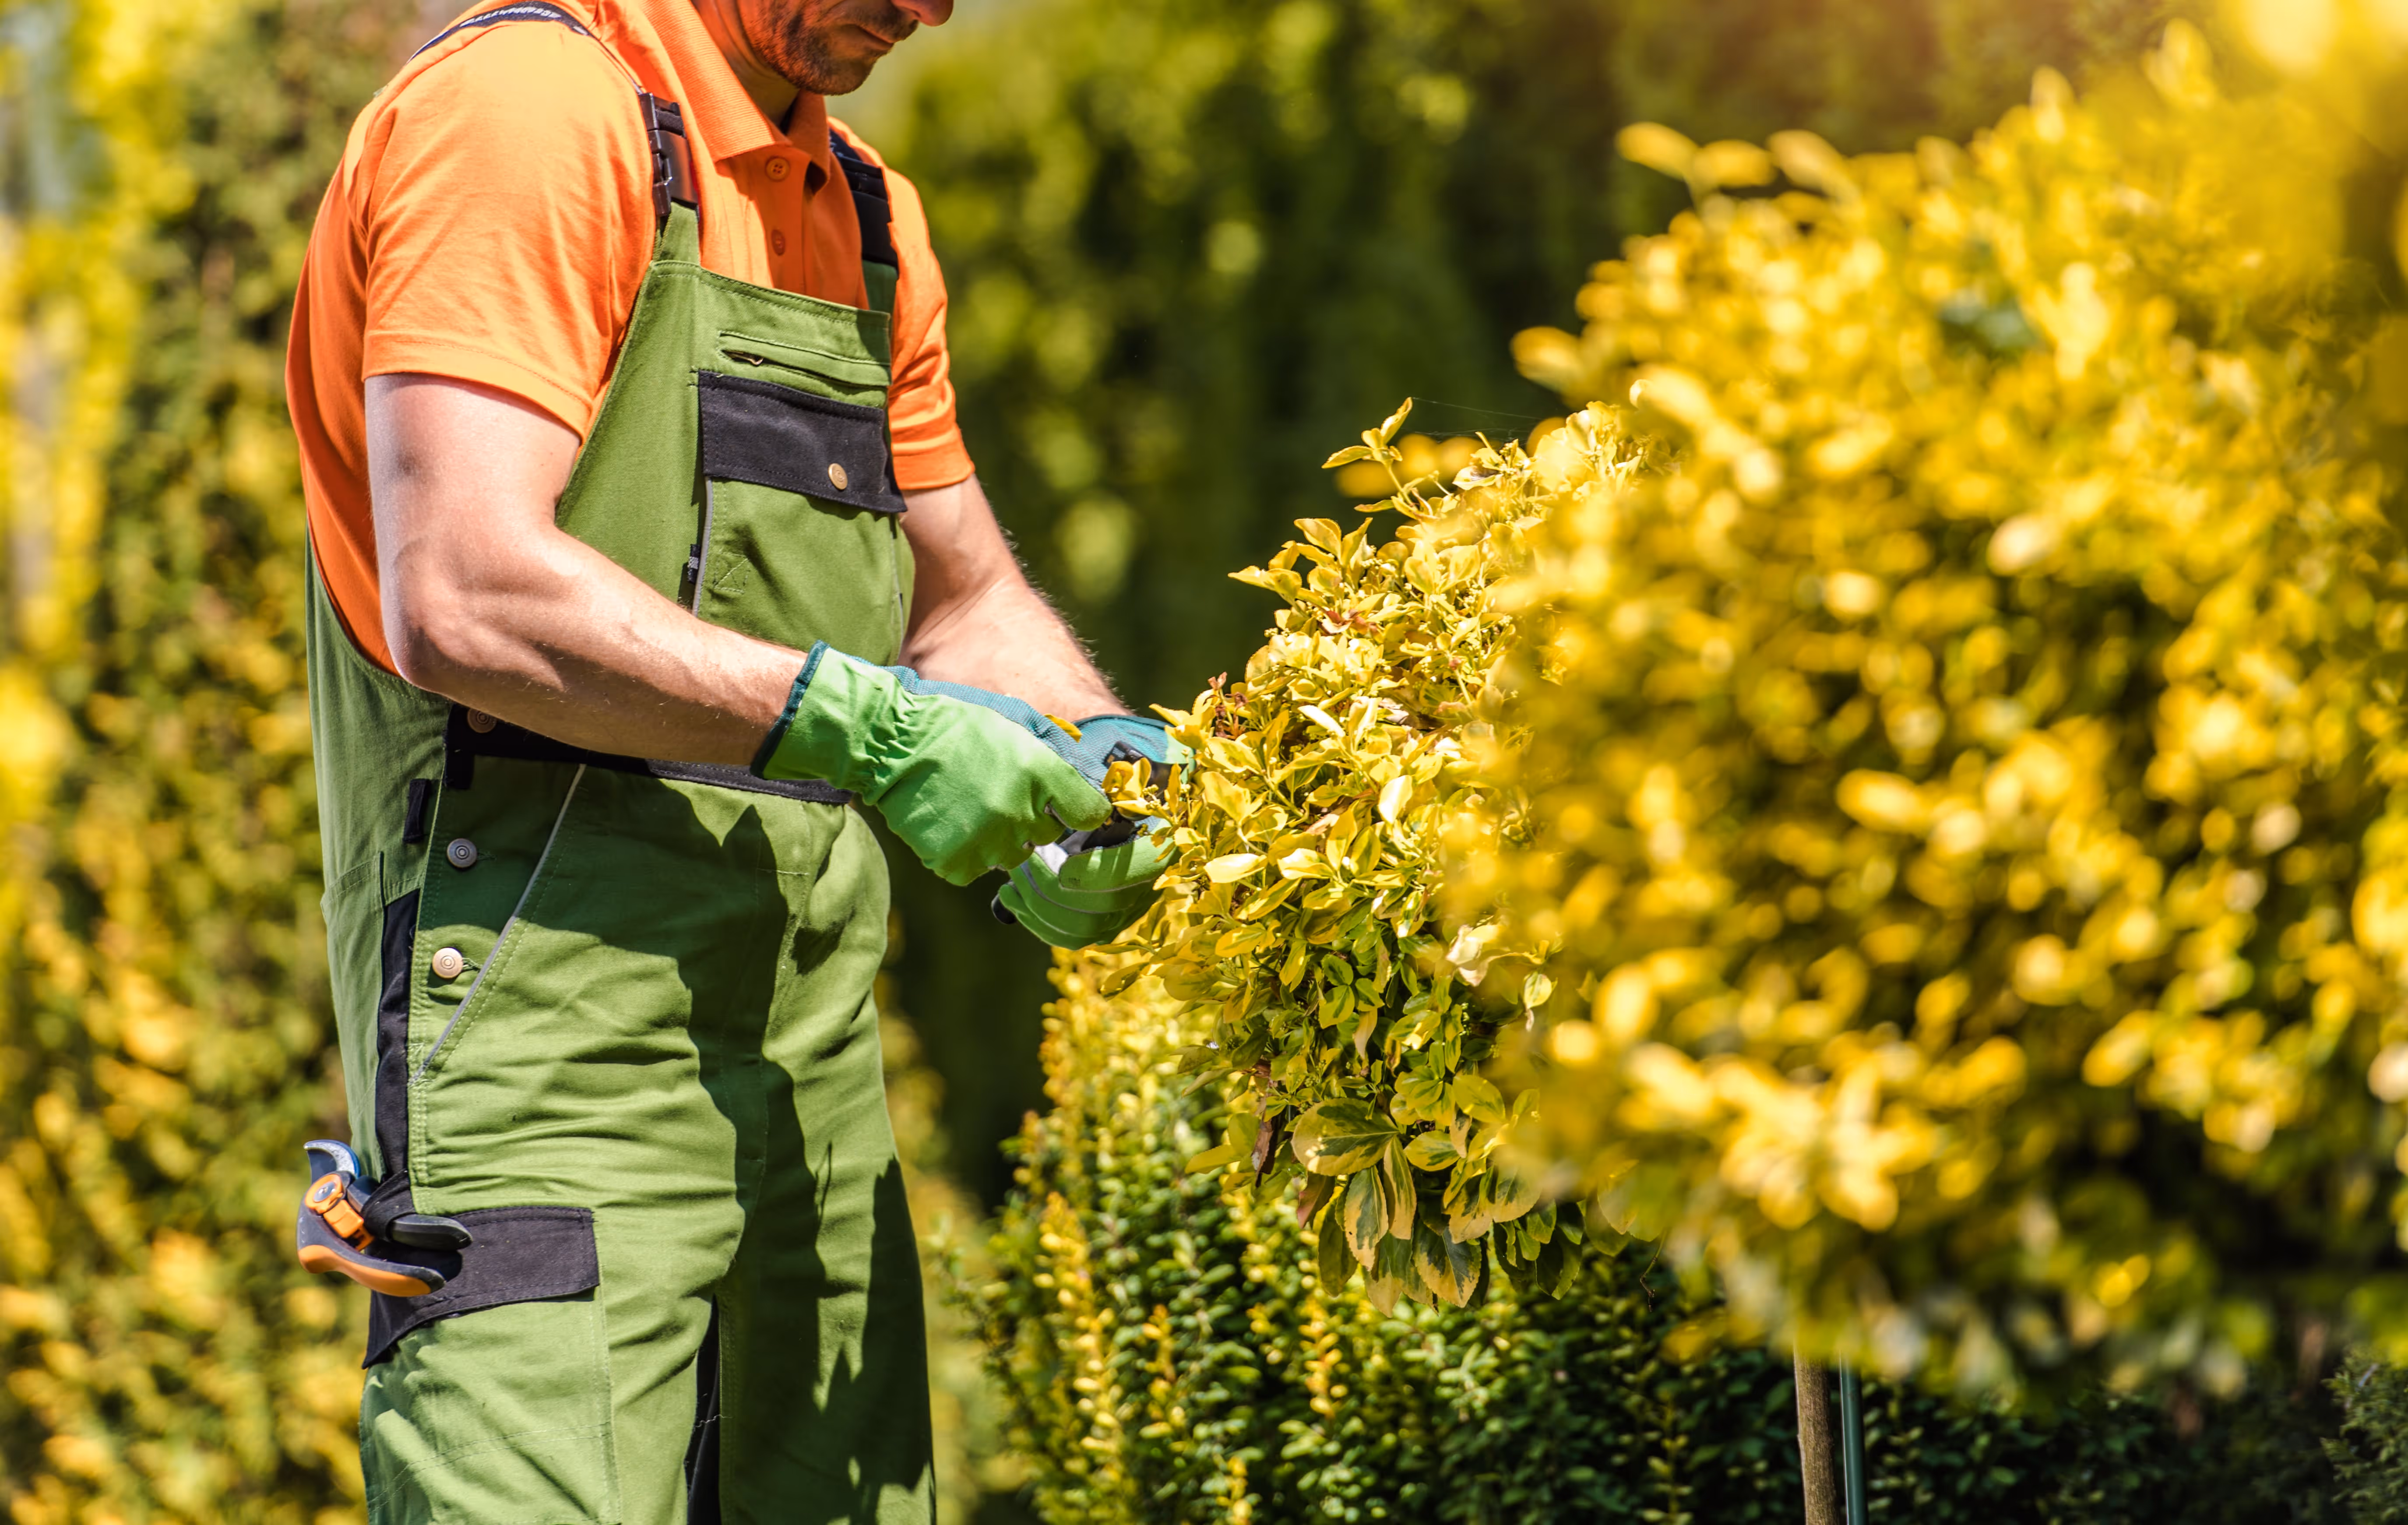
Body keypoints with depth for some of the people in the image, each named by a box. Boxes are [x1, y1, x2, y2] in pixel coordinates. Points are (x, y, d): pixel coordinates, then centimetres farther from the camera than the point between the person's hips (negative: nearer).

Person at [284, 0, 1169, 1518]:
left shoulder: (870, 215, 19)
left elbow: (963, 598, 26)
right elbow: (463, 603, -20)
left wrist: (1109, 760, 5)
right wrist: (864, 727, -19)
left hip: (811, 1069, 9)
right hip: (556, 1038, -8)